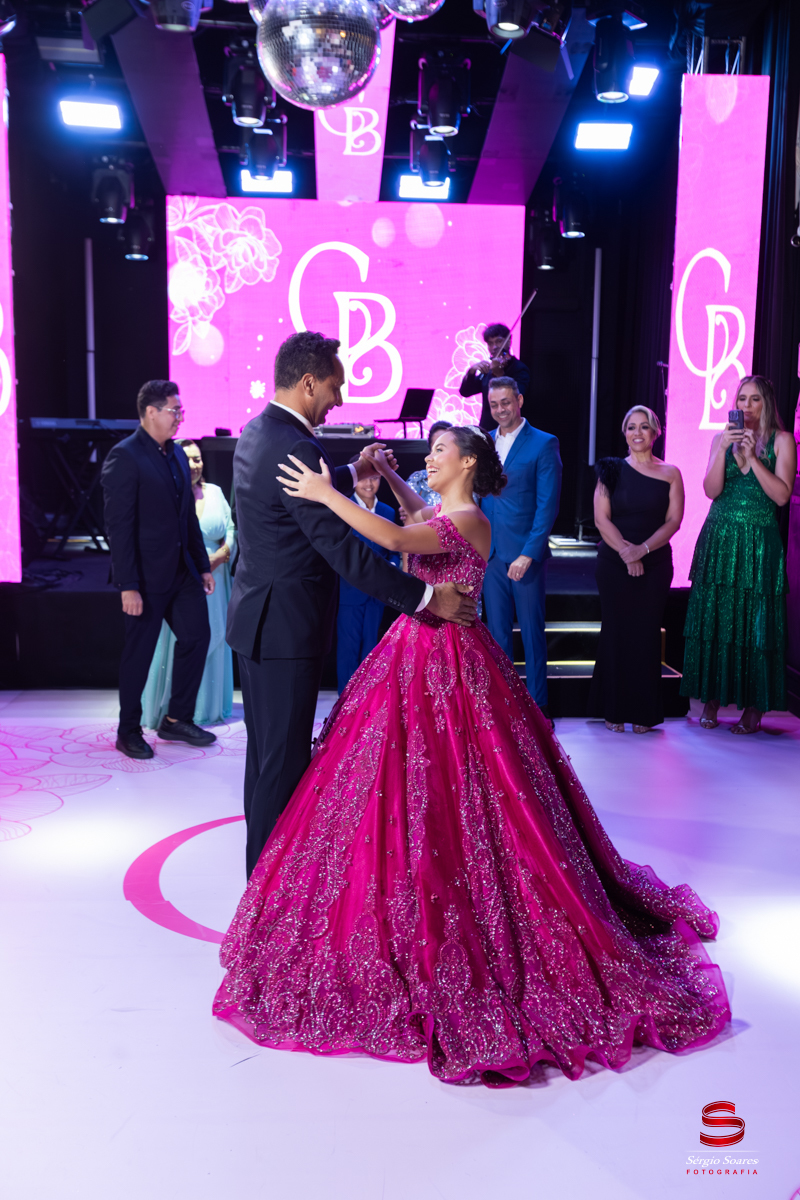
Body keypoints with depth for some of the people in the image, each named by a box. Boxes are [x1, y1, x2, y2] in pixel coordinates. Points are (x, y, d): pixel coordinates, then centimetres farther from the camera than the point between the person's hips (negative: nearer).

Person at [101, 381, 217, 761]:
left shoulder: (176, 454, 9)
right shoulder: (124, 457, -14)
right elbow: (119, 527, -18)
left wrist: (203, 564, 12)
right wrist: (128, 586, -21)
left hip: (182, 569, 8)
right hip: (147, 576, -7)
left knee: (196, 636, 10)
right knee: (139, 654, 5)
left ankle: (177, 719, 25)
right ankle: (128, 732, 22)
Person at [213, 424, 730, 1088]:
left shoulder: (468, 521, -17)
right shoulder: (443, 514, 10)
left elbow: (394, 538, -33)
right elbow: (417, 516, 35)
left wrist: (325, 494, -27)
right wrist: (386, 476, 21)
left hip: (445, 668, -9)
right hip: (415, 656, 9)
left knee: (439, 792, -1)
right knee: (416, 788, 16)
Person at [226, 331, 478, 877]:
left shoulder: (255, 433, 8)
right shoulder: (294, 447, -22)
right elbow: (344, 550, -24)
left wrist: (353, 474, 30)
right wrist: (428, 597, -20)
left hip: (259, 621, 10)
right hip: (286, 627, -10)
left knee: (266, 753, 20)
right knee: (285, 761, 1)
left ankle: (263, 866, 35)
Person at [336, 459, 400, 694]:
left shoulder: (388, 512, 11)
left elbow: (393, 550, 14)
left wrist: (391, 567, -5)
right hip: (349, 591, -4)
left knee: (370, 646, 12)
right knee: (348, 648, -1)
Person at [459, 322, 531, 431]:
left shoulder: (520, 369, -5)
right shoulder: (488, 370, 13)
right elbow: (465, 392, 6)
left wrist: (500, 374, -36)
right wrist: (471, 371, -11)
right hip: (486, 429, 5)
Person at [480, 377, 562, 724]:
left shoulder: (544, 444, -3)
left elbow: (548, 505, -8)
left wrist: (529, 553, -15)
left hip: (526, 555, -4)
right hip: (490, 553, 4)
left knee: (532, 633, 2)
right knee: (497, 633, 9)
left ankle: (537, 705, 12)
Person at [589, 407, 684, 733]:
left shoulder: (670, 474, 6)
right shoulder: (612, 470, 5)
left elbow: (673, 520, -2)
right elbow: (601, 518, -2)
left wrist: (642, 550, -15)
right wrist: (625, 552, -13)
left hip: (655, 564, 0)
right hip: (613, 563, 0)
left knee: (647, 634, 0)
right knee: (616, 631, 1)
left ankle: (643, 712, 8)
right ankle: (614, 710, 9)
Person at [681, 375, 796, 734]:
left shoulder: (781, 440, 1)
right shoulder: (722, 437, 9)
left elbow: (782, 495, -9)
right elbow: (711, 490, -2)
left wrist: (752, 457, -15)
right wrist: (724, 450, -13)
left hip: (758, 543, -3)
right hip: (720, 540, 3)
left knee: (755, 622, -1)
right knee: (713, 620, 3)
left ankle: (754, 708, 7)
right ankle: (711, 700, 11)